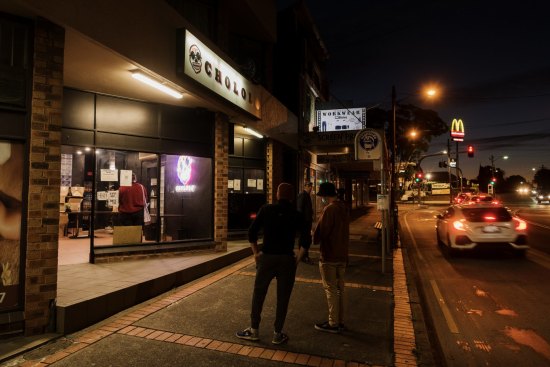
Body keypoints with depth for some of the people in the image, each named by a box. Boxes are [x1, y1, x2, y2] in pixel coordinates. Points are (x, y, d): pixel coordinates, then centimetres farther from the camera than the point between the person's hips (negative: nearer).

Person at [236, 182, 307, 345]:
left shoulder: (266, 209, -2)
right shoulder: (296, 215, -1)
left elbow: (252, 232, -5)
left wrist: (256, 253, 4)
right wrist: (298, 258, 5)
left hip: (267, 258, 0)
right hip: (287, 259, 0)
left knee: (258, 294, 15)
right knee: (283, 298, 11)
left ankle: (254, 330, 25)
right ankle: (277, 334, 20)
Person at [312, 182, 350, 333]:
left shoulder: (329, 209, -19)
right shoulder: (343, 207, 9)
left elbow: (320, 233, -18)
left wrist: (314, 238, 2)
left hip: (329, 256, -9)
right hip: (342, 255, 9)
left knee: (331, 289, 1)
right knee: (339, 288, 15)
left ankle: (333, 324, 10)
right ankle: (339, 321, 25)